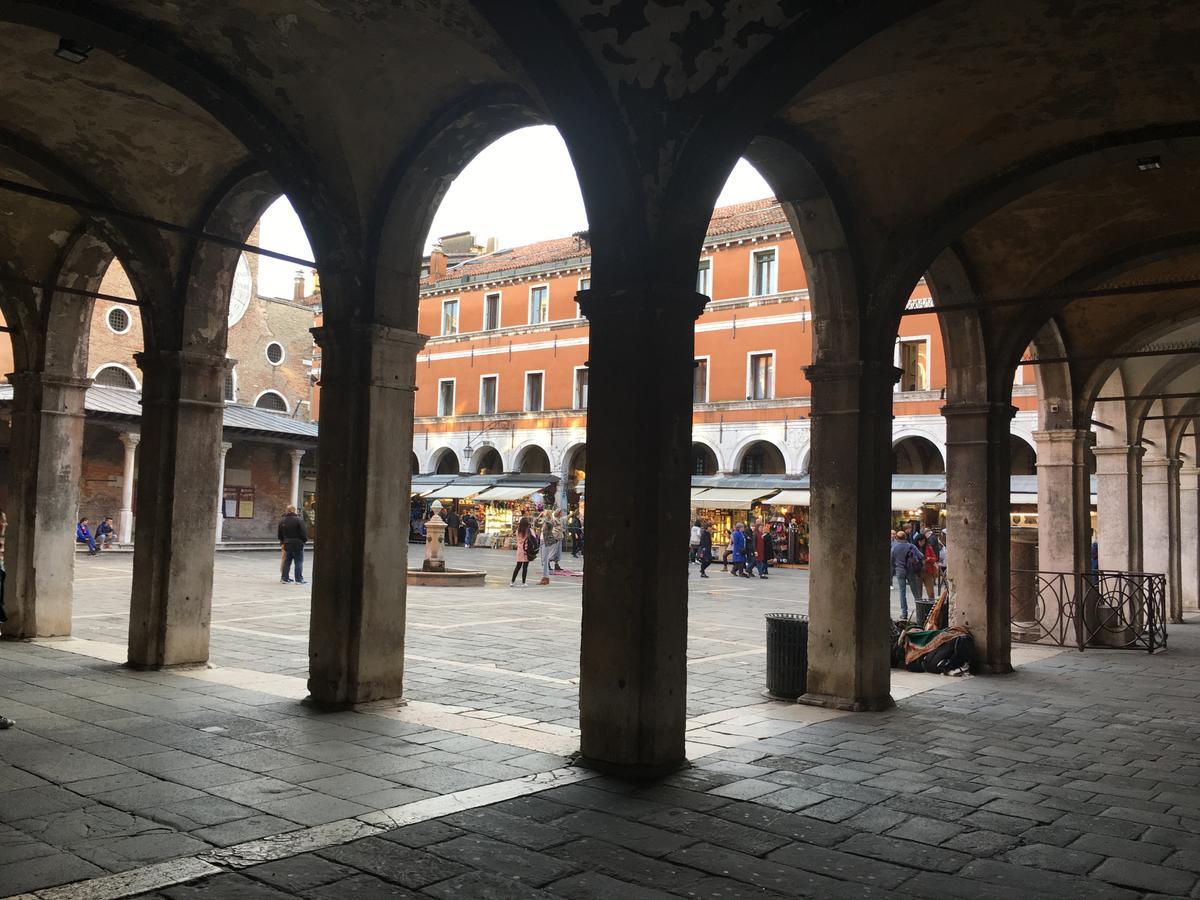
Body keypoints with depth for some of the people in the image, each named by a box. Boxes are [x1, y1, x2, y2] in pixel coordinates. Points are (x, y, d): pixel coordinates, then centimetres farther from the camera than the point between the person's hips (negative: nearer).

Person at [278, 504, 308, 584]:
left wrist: (282, 541, 25)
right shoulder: (299, 520, -13)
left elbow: (279, 533, 13)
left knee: (287, 562, 13)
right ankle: (299, 579, 0)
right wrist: (305, 540, 3)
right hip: (297, 544, -6)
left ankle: (284, 578, 15)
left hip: (287, 544, 6)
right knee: (298, 562, 0)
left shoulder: (282, 521, 6)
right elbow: (303, 532, -12)